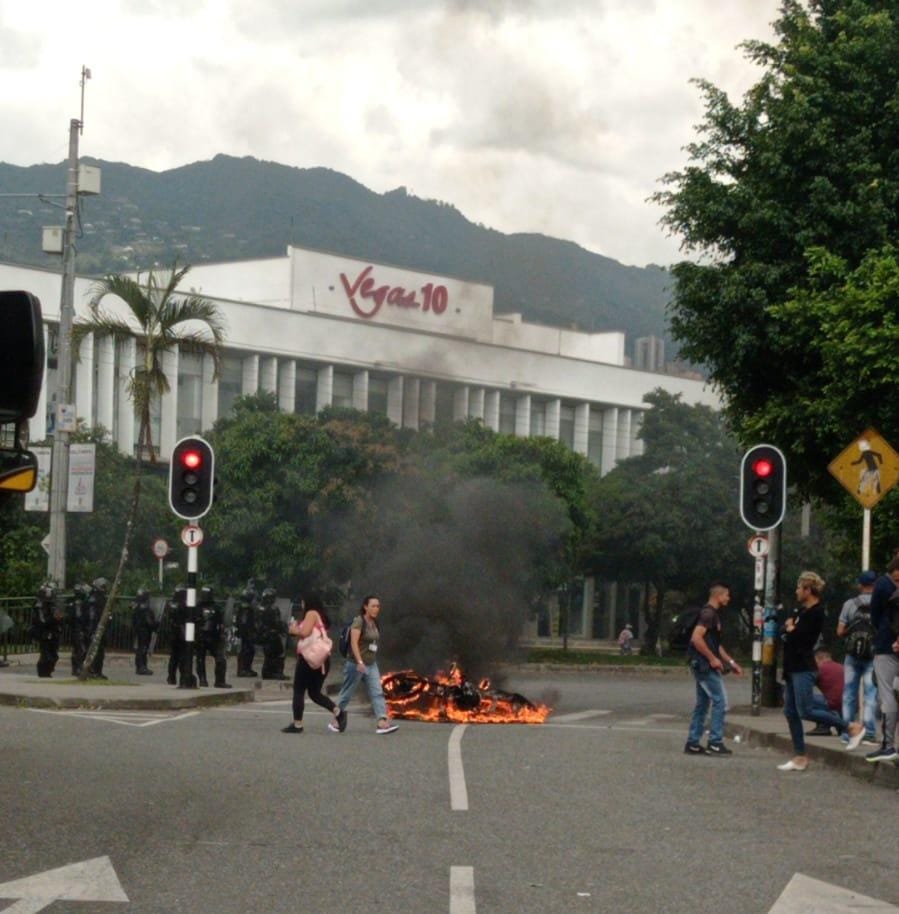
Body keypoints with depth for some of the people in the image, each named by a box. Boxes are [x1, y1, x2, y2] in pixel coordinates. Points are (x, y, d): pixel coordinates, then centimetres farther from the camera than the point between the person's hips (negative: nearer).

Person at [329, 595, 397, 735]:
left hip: (371, 664, 7)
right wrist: (360, 662, -31)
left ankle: (382, 722, -16)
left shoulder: (374, 623, 9)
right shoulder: (359, 621, -14)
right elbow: (354, 643, -22)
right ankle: (335, 722, 20)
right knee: (346, 694, 5)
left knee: (377, 692, -7)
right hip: (356, 664, -7)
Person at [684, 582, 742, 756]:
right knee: (720, 701, -8)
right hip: (704, 665, -10)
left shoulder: (714, 614, 18)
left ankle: (693, 743, 13)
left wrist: (731, 662, 22)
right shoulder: (708, 613, -14)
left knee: (702, 704, 11)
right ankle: (715, 743, -7)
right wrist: (712, 658, -21)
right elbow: (696, 638, -25)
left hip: (704, 666, 10)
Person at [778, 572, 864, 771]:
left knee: (805, 711, -13)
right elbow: (787, 628, 16)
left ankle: (852, 727, -3)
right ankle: (800, 757, 10)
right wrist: (790, 627, -4)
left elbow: (796, 637, -20)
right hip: (793, 668, 10)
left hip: (803, 669, -10)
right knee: (790, 712, 7)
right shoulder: (803, 610, 17)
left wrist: (790, 629, -2)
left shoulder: (815, 613, -13)